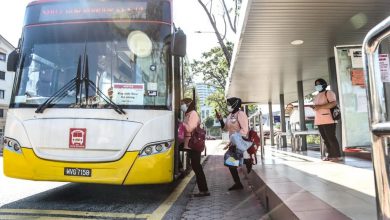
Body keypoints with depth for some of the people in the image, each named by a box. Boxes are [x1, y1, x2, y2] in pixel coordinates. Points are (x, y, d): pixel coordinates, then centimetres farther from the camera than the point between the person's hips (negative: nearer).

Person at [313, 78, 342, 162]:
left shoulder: (328, 93, -2)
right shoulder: (317, 96, 23)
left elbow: (334, 103, -17)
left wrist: (320, 107, -20)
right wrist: (314, 107, 8)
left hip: (328, 120, -8)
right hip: (319, 121, 8)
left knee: (331, 138, -7)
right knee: (326, 139, 8)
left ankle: (337, 156, -2)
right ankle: (330, 155, 14)